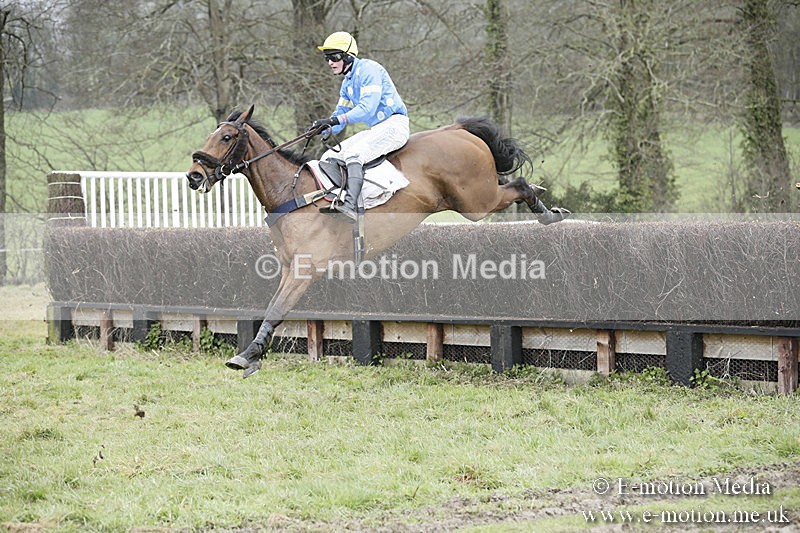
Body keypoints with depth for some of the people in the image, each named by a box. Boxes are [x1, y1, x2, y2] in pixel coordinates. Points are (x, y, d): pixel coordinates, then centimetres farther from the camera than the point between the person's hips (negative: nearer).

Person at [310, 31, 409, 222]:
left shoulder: (368, 69, -12)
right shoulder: (347, 83, 18)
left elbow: (368, 108, -23)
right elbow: (341, 113, 21)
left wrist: (336, 120, -31)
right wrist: (322, 130, -1)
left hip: (393, 124, -10)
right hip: (374, 130, 10)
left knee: (353, 154, -33)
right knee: (329, 157, -2)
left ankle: (351, 205, -49)